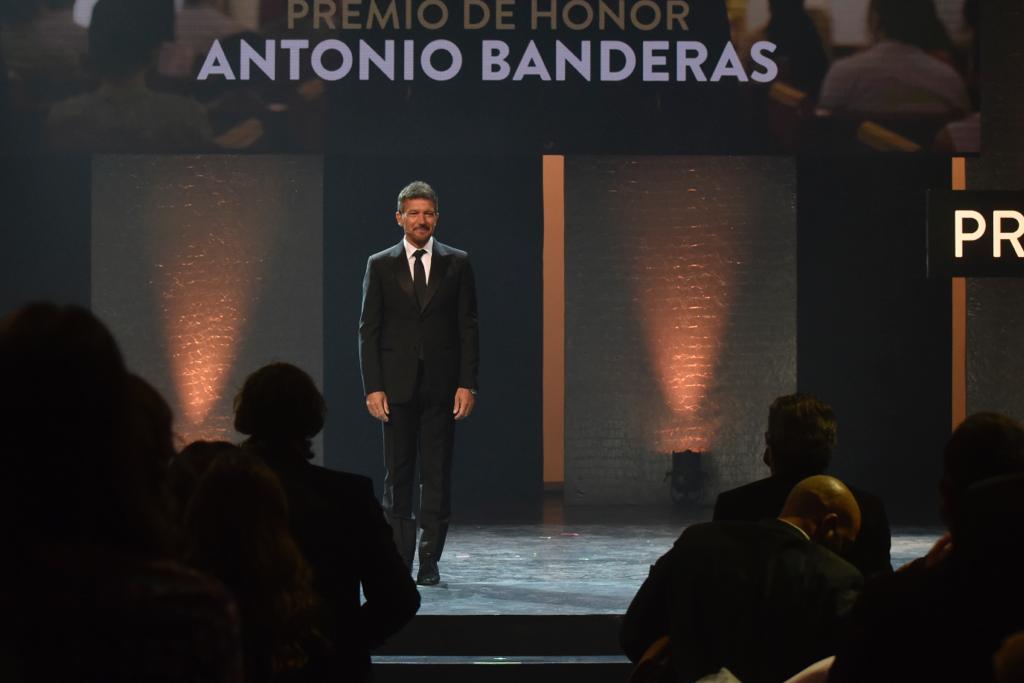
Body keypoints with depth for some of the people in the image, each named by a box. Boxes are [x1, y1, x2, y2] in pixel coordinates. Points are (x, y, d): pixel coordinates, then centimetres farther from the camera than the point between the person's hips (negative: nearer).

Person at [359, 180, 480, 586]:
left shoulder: (456, 264, 6)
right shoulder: (380, 266, 6)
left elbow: (468, 328, 5)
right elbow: (368, 330, 4)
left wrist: (467, 384, -4)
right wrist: (373, 387, -5)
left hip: (441, 385, 0)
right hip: (396, 385, 0)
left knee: (437, 474, -1)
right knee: (397, 475, 2)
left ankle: (429, 561, 4)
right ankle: (398, 562, 7)